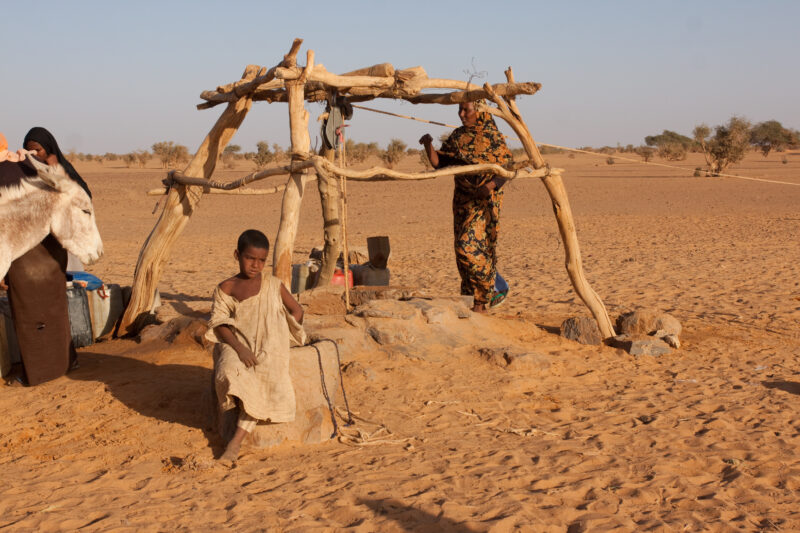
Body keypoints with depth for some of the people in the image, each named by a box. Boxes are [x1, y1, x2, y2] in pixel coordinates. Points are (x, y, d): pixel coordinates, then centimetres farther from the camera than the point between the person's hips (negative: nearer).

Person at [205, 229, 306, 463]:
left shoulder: (272, 284, 7)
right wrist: (239, 348, -17)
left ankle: (237, 439, -24)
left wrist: (279, 337, 2)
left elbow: (296, 310, 15)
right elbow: (219, 324, -2)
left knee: (261, 377, -28)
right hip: (237, 344, 0)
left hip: (268, 347, 0)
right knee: (229, 371, -33)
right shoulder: (226, 288, 5)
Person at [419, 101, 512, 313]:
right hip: (463, 198, 7)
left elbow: (507, 168, -9)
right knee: (463, 249, 6)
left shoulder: (492, 135, -7)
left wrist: (489, 186, -24)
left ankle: (480, 303, -3)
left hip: (485, 199, -7)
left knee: (469, 246, -15)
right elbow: (439, 162, 8)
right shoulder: (457, 136, 9)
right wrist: (428, 145, -10)